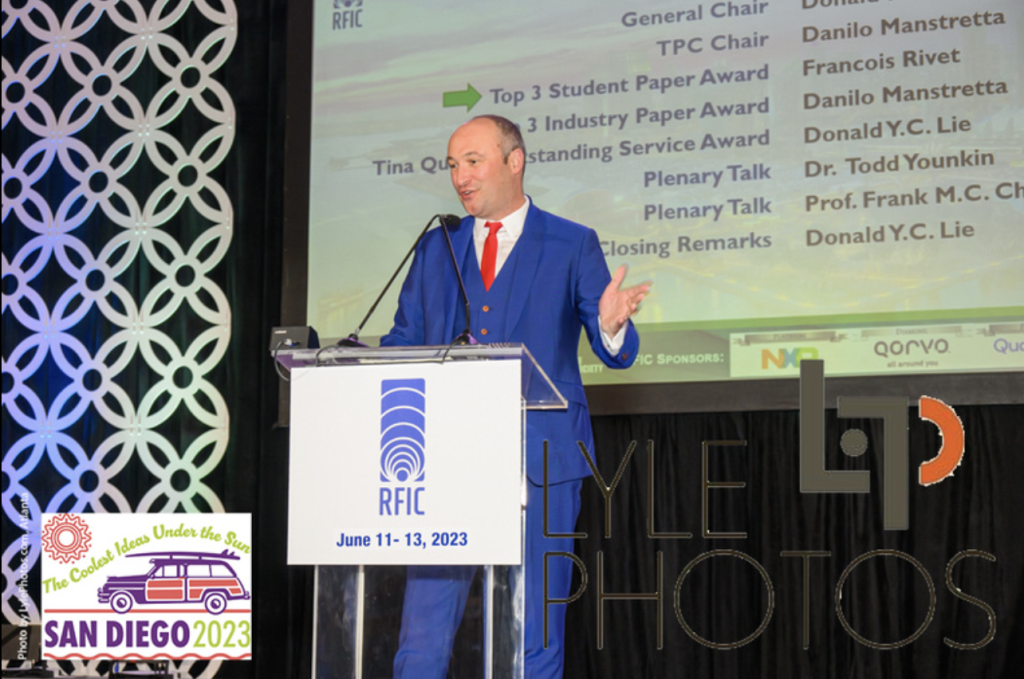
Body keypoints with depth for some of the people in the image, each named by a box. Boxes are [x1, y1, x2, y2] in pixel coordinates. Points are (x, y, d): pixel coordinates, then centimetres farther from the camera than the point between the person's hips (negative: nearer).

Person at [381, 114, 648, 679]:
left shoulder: (572, 246, 3)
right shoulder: (436, 247, 13)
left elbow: (616, 354, -1)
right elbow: (402, 344, 14)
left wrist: (611, 326, -24)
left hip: (539, 462, -2)